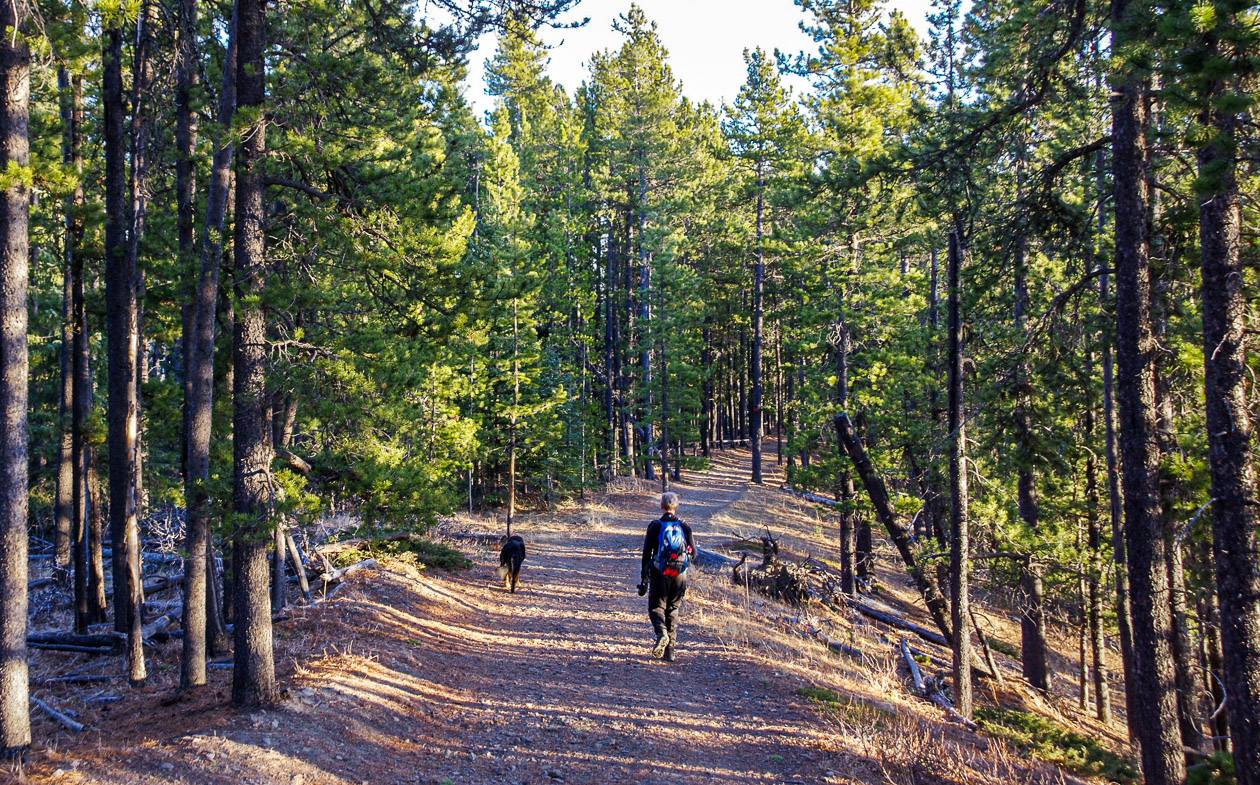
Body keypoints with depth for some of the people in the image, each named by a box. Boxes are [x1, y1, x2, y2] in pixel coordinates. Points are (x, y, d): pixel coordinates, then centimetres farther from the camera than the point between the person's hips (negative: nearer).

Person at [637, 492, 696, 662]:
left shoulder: (655, 526, -5)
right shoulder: (684, 527, 0)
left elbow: (646, 553, -6)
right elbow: (693, 553, 5)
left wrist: (644, 578, -1)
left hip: (659, 574, -2)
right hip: (679, 576, 2)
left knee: (656, 607, 8)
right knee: (673, 610, 12)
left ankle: (661, 633, -22)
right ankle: (671, 650, 9)